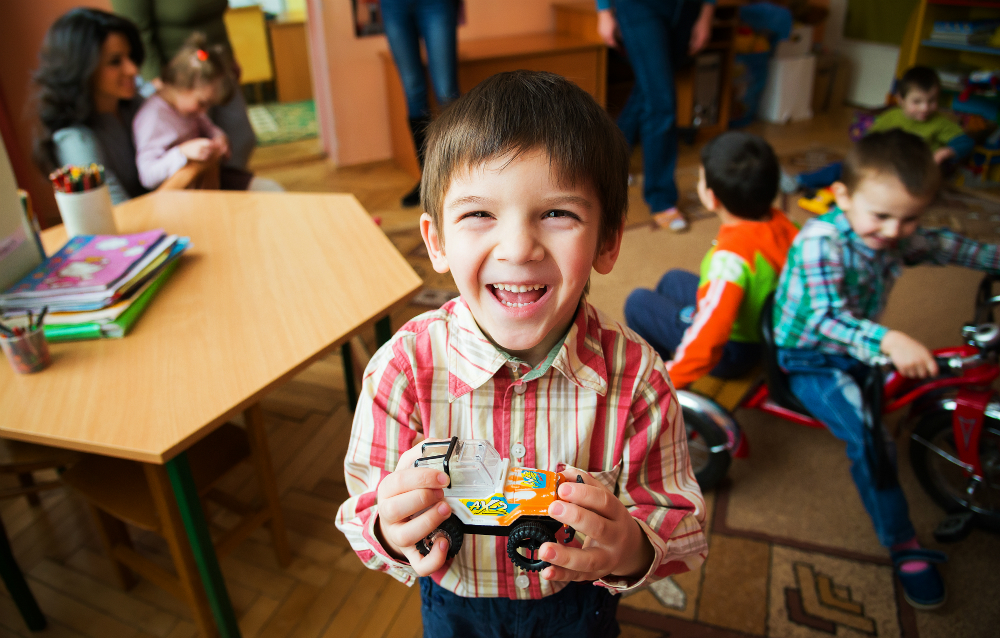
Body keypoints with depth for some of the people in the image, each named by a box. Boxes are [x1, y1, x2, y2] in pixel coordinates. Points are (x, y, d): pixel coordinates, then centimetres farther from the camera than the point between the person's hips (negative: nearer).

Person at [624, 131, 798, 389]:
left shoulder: (731, 254, -37)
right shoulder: (778, 221, -13)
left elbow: (710, 335, -41)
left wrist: (672, 380, -30)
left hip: (734, 351, -9)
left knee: (638, 302, -1)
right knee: (673, 279, 25)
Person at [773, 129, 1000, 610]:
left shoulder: (897, 239, -2)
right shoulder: (821, 242, -27)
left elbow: (944, 246, 19)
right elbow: (825, 318, -37)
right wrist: (887, 340, -51)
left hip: (862, 350, 8)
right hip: (811, 358, -8)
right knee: (869, 436, -25)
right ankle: (905, 549, -12)